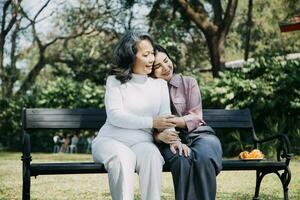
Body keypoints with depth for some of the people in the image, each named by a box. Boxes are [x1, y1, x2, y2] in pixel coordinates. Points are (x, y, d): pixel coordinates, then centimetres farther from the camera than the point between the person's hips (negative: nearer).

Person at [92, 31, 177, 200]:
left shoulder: (160, 84, 13)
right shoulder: (115, 81, 4)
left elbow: (166, 118, 2)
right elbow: (115, 116, -9)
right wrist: (151, 122, -15)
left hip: (142, 142, 2)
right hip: (111, 140, -2)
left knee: (152, 155, -33)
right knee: (123, 158, -36)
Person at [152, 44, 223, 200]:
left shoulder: (189, 83, 10)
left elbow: (195, 118, 0)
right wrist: (160, 135, -24)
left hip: (197, 134, 1)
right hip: (170, 141, -1)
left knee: (203, 156, -36)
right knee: (182, 159, -37)